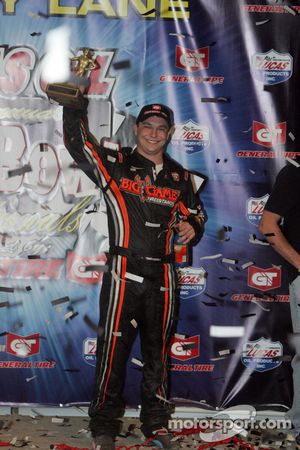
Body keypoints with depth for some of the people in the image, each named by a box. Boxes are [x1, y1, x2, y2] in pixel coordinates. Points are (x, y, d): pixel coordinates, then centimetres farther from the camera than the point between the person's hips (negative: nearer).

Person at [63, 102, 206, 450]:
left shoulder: (179, 176, 13)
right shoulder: (115, 164, 2)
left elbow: (195, 213, 21)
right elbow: (78, 145, -7)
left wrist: (192, 226, 0)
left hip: (162, 277, 4)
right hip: (123, 274, -3)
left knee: (157, 352, 12)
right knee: (113, 349, -3)